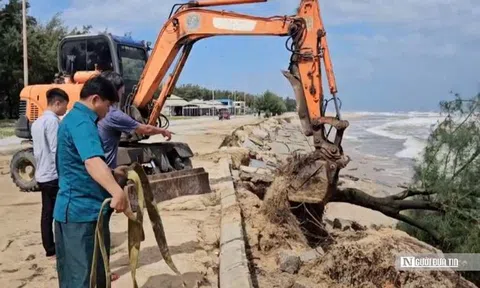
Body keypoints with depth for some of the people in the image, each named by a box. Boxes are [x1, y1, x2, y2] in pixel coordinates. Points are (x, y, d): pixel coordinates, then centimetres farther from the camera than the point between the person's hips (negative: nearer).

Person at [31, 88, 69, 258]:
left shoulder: (37, 122, 14)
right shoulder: (53, 120, -16)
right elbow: (56, 150, -21)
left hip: (42, 175, 9)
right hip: (55, 175, -9)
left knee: (47, 214, 11)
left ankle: (50, 249, 17)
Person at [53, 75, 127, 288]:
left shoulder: (74, 118, 16)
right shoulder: (82, 122, -18)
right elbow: (92, 161, -38)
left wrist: (113, 172, 41)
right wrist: (117, 191, -51)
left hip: (77, 207, 11)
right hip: (82, 210, -11)